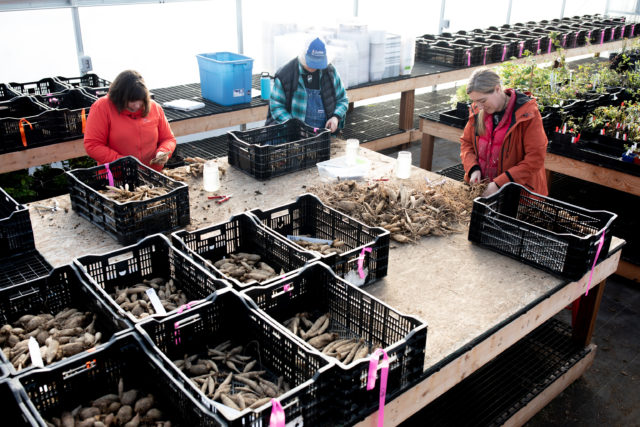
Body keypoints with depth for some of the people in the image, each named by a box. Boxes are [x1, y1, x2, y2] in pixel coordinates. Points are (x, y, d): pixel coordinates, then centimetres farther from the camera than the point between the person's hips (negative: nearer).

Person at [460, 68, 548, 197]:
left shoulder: (527, 114, -13)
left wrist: (500, 183, -22)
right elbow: (466, 142, 15)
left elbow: (535, 159, -16)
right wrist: (473, 168, -5)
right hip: (483, 188, 4)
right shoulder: (477, 111, 3)